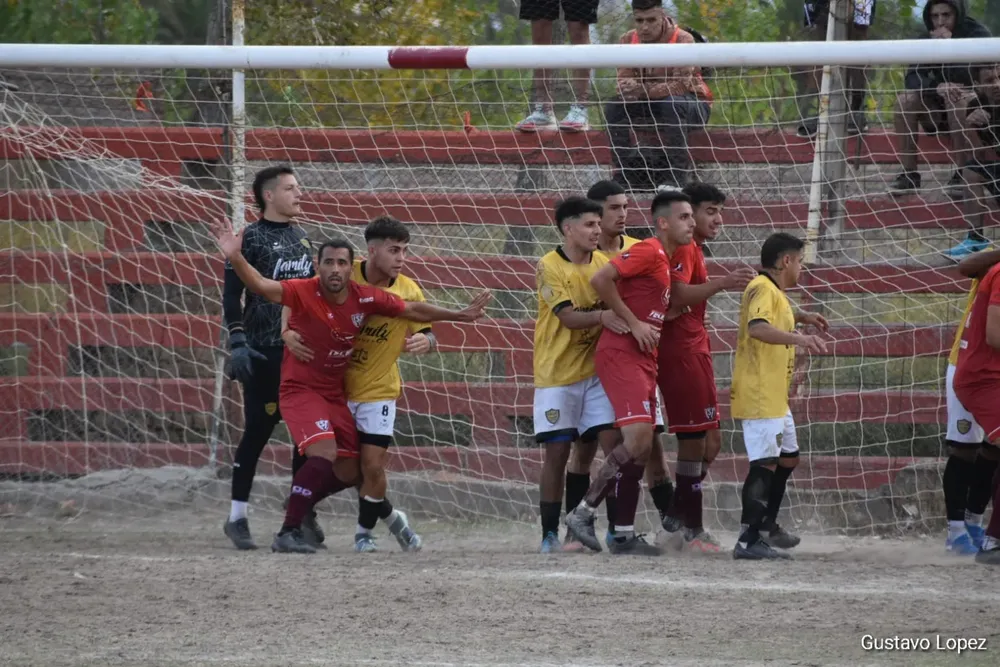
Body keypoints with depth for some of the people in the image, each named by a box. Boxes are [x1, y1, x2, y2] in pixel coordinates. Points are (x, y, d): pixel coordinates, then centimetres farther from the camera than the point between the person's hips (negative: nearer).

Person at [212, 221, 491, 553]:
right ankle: (288, 533, -22)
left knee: (349, 472, 9)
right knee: (324, 454, -27)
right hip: (301, 389, -6)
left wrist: (460, 315, 9)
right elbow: (261, 285, -34)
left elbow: (413, 310, 7)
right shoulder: (305, 292, -20)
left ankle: (300, 504, 35)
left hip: (336, 395, 6)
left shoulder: (366, 298, -7)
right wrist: (235, 258, -51)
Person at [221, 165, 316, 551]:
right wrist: (237, 343, -18)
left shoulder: (300, 238, 14)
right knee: (258, 431, -4)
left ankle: (302, 515, 13)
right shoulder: (251, 238, -6)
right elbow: (231, 295, -10)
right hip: (264, 350, -6)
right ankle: (237, 517, 4)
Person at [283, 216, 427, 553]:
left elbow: (426, 333, -2)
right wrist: (288, 333, -23)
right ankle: (389, 516, 27)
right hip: (334, 386, 0)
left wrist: (426, 341, -28)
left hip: (378, 390, 0)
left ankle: (365, 531, 17)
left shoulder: (408, 291, -9)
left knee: (373, 466, -8)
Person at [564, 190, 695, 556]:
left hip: (643, 360, 10)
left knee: (642, 448, 7)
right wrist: (633, 323, -17)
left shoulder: (665, 260, 19)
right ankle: (583, 512, -13)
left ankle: (624, 534, 8)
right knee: (638, 438, -20)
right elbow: (600, 280, -21)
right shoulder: (648, 251, -11)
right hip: (620, 355, -10)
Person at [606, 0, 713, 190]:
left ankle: (678, 173, -30)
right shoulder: (628, 40, -6)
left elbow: (682, 85, -33)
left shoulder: (682, 40, -23)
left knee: (670, 103, -38)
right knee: (614, 107, -18)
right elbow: (623, 81, -10)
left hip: (693, 105, -5)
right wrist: (628, 89, -36)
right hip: (652, 106, 5)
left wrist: (643, 90, -43)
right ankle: (623, 172, -11)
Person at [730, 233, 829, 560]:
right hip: (758, 395, -11)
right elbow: (757, 327, -33)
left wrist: (800, 317, 33)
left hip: (775, 397, 11)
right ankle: (748, 541, -21)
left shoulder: (774, 293, 19)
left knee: (788, 457, 23)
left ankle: (767, 525, 38)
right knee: (765, 463, -16)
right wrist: (798, 338, -43)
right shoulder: (762, 289, -14)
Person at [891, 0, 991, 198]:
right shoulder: (928, 39, 2)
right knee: (905, 100, -22)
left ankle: (962, 174, -35)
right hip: (940, 111, 5)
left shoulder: (977, 34, -12)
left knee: (956, 98, -37)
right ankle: (908, 175, -24)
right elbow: (912, 79, -11)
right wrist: (937, 87, -31)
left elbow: (969, 78, -26)